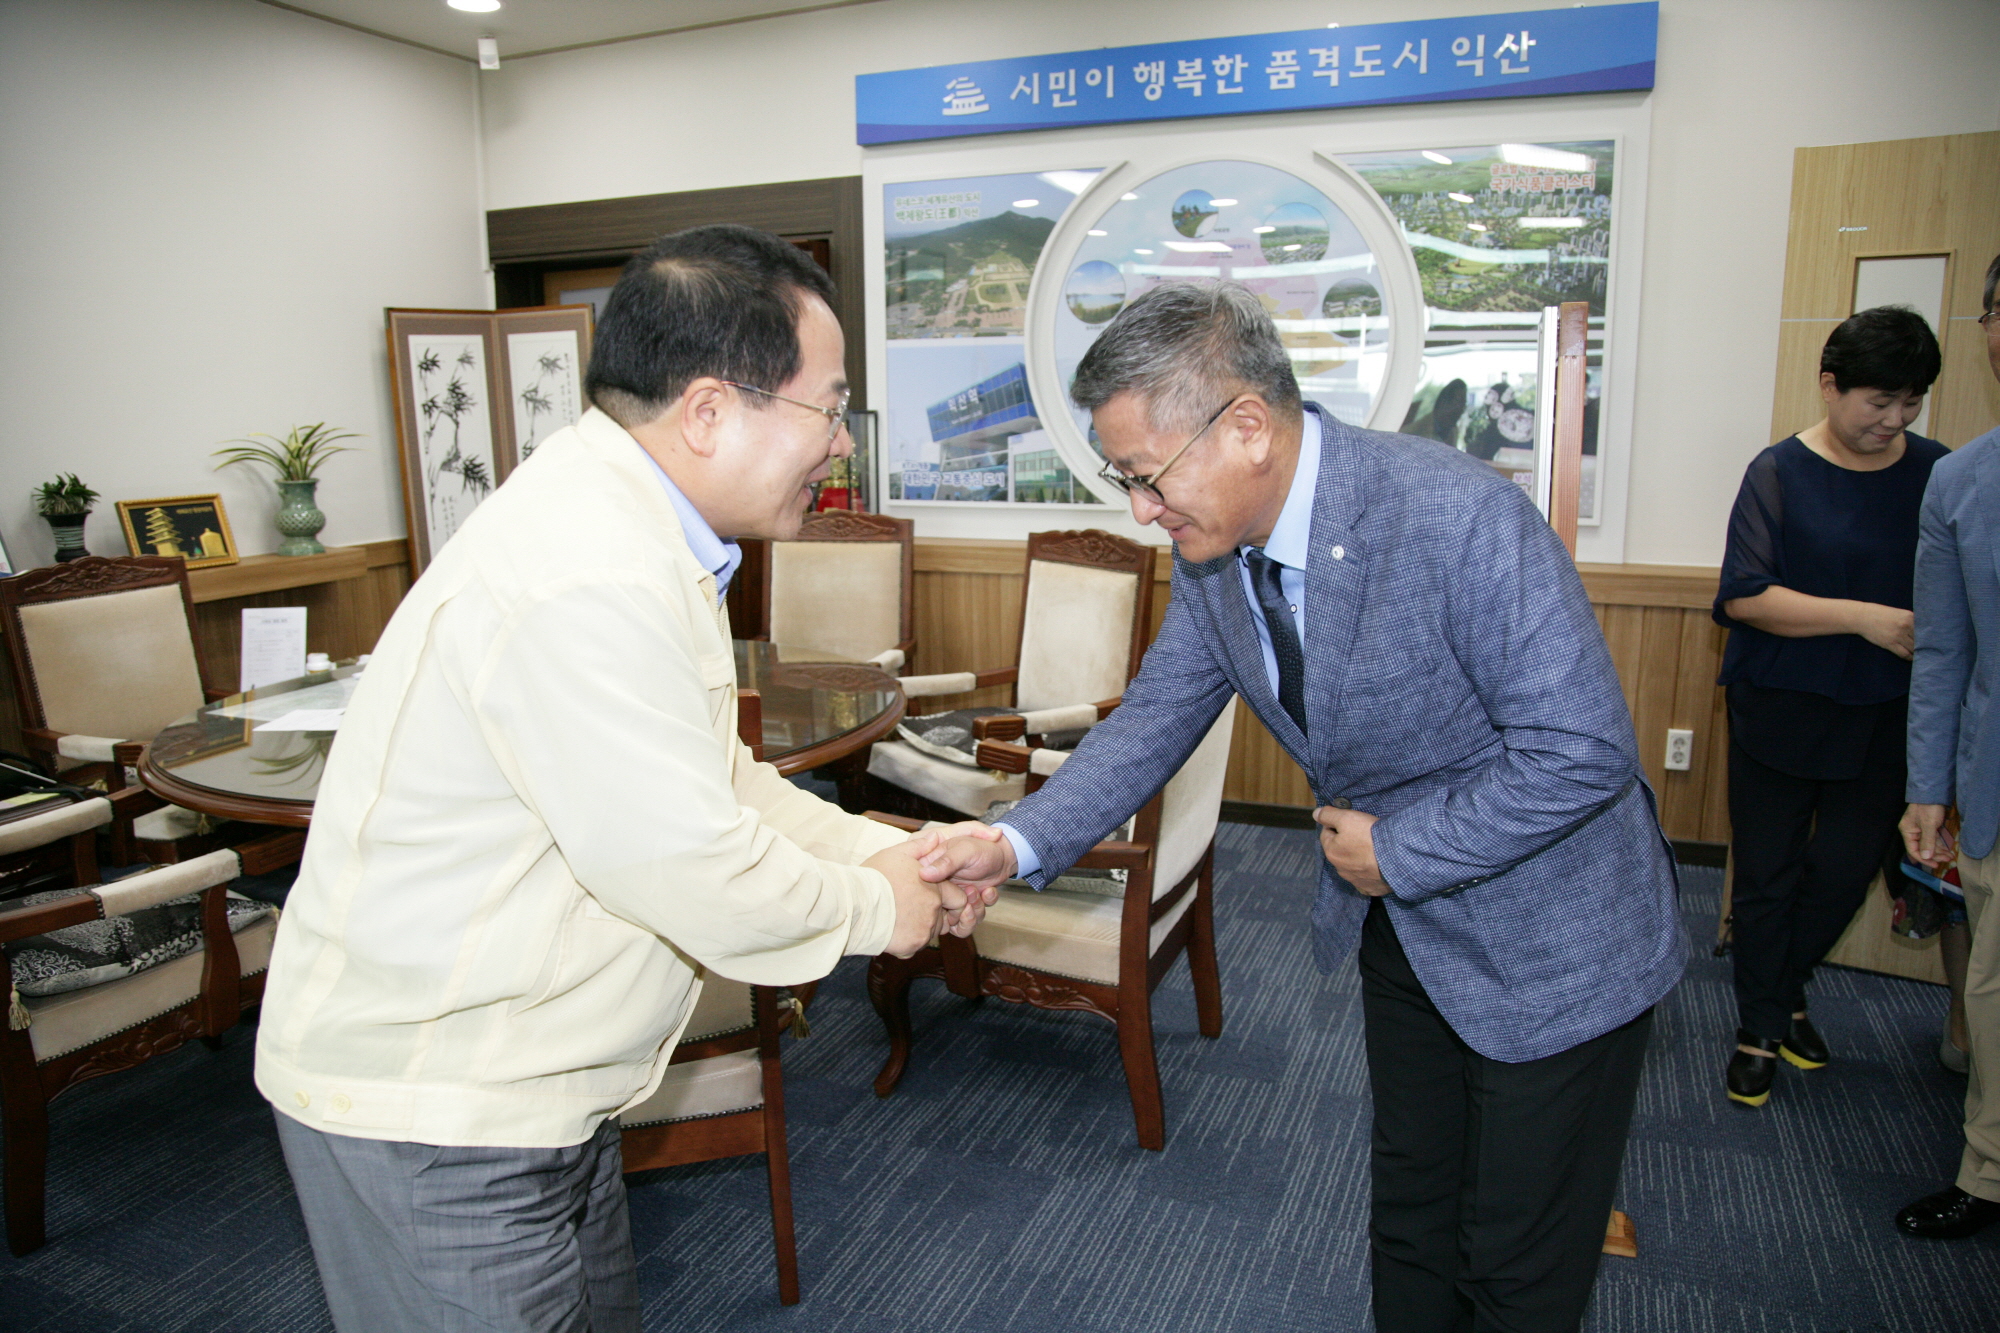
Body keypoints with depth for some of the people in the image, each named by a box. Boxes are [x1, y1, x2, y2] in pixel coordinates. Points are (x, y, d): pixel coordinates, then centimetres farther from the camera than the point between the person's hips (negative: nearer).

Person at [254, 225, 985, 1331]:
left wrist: (883, 853, 5)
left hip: (522, 1073, 10)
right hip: (428, 1114, -9)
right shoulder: (590, 577, -31)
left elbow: (711, 779, 12)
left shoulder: (620, 523, 4)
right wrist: (873, 908, -10)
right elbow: (691, 872, -28)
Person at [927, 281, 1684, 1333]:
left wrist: (1395, 852, -21)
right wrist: (1019, 842, -15)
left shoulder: (1461, 517, -32)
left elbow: (1583, 751, -29)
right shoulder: (1212, 546, -10)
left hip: (1549, 940, -6)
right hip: (1400, 921, 6)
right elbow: (1157, 715, -2)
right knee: (1411, 1212, 24)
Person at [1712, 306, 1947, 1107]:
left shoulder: (1937, 473, 3)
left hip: (1885, 717, 3)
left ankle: (1787, 989, 36)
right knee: (1767, 876, 7)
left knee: (1847, 869, 8)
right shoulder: (1780, 473, -8)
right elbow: (1746, 596, -16)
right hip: (1781, 710, -3)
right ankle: (1760, 1030, 24)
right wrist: (1863, 617, -22)